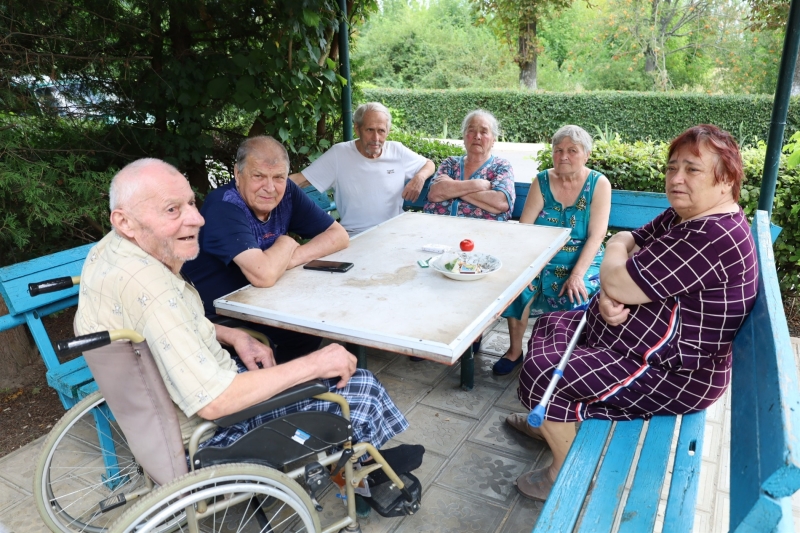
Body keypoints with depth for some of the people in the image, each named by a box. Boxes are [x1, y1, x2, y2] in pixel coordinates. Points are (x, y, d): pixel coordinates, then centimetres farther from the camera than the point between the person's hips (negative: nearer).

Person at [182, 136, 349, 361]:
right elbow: (264, 275, -39)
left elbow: (339, 235, -4)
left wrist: (294, 257, -19)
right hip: (213, 319, -6)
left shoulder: (287, 193, -7)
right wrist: (286, 244, -18)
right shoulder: (223, 207, -26)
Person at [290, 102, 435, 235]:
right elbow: (300, 179, -3)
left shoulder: (397, 151, 6)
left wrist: (420, 178, -3)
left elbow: (429, 164, 20)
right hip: (355, 235, -2)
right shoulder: (339, 154, -1)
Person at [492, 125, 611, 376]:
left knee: (576, 297, -30)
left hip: (583, 261, -1)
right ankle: (515, 350, -7)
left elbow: (596, 236, -11)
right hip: (542, 258, 2)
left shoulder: (599, 184, -4)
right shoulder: (542, 181, 1)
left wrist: (577, 274, -24)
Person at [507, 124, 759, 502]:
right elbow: (623, 240, 4)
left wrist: (615, 265, -7)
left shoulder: (713, 238, -30)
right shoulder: (683, 215, 3)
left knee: (542, 372, -17)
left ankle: (565, 473, 8)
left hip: (673, 374, -11)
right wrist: (610, 294, -16)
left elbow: (616, 283, -31)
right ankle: (551, 422, 33)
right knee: (549, 327, 17)